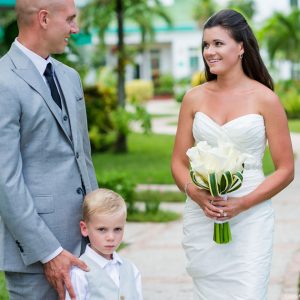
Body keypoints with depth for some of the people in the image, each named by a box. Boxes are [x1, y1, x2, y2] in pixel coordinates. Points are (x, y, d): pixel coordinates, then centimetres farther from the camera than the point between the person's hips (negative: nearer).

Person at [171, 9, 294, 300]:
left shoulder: (265, 99, -3)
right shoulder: (194, 98, 6)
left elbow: (285, 170, -2)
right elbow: (178, 162, 10)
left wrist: (243, 203, -14)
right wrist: (196, 194, -10)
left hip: (250, 218, -3)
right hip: (200, 218, 3)